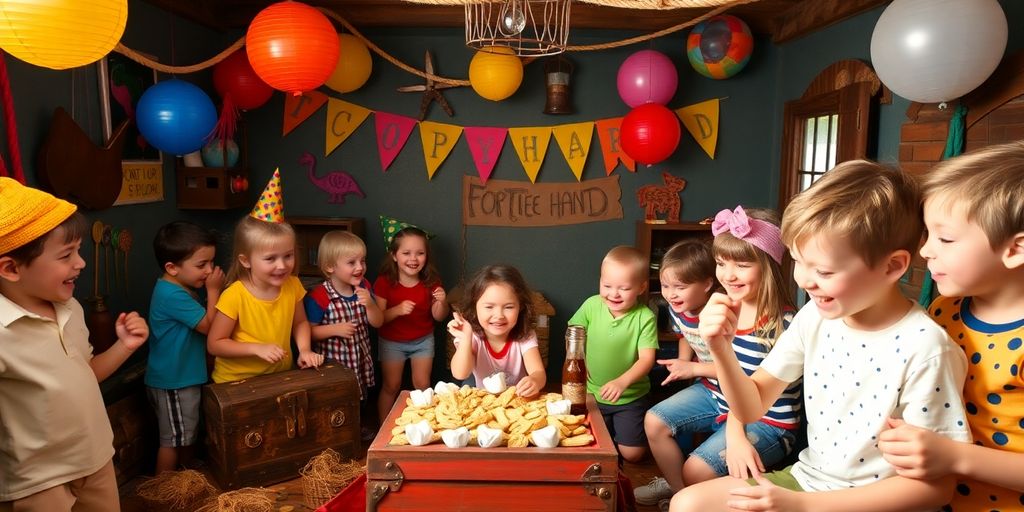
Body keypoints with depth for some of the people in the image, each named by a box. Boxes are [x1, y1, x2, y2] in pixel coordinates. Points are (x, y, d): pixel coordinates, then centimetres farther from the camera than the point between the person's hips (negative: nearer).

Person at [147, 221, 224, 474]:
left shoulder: (180, 288, 4)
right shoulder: (172, 295, -27)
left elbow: (201, 319, 12)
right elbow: (209, 325, -19)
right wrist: (214, 290, -15)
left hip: (184, 377, 10)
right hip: (173, 382, -10)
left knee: (188, 435, 23)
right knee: (173, 439, 6)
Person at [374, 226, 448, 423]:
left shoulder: (431, 282, -11)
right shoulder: (384, 282, -17)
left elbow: (438, 317, -4)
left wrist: (441, 302, -25)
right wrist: (397, 310, -36)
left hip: (423, 340, 2)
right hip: (392, 341, -2)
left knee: (422, 386, 8)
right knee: (391, 386, 9)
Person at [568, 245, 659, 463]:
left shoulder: (645, 317, -17)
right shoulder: (592, 305, -10)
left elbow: (647, 359, -20)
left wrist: (623, 382, -35)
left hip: (630, 397, -2)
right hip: (592, 394, 2)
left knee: (632, 454, -1)